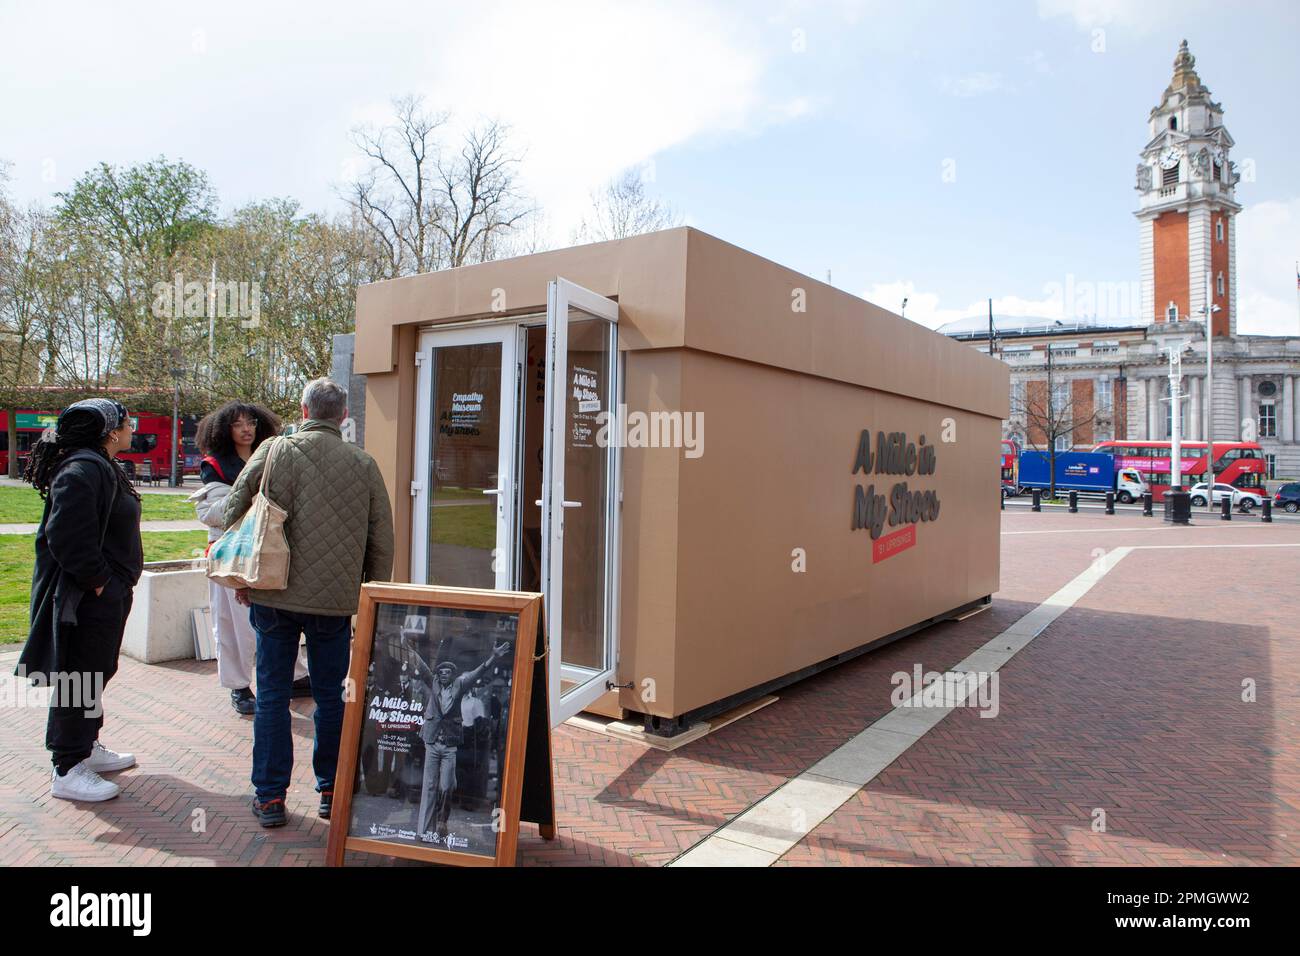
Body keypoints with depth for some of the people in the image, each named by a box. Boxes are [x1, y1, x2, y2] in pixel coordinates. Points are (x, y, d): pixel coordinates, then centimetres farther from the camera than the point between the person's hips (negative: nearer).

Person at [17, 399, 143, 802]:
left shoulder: (100, 467, 14)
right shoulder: (82, 471, -21)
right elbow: (68, 537, -28)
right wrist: (97, 580, -20)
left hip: (107, 593, 11)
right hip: (89, 598, -11)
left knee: (95, 674, 20)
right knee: (79, 678, -1)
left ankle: (87, 748, 35)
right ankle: (67, 771, 10)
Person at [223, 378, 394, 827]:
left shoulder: (273, 451, -2)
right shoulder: (364, 465, 0)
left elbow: (233, 512, 0)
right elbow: (382, 542, 3)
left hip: (274, 594, 0)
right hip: (336, 599, 1)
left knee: (272, 696, 11)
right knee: (330, 696, 13)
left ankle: (270, 796, 18)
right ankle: (332, 791, 22)